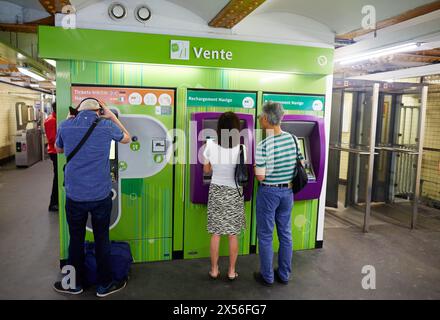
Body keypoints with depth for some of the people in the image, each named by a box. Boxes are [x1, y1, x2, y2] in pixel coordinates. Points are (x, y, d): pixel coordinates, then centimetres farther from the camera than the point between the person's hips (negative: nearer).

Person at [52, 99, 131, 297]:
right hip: (101, 195, -1)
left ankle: (75, 284, 32)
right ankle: (104, 285, 24)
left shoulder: (65, 126, -1)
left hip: (74, 195, 1)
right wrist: (112, 117, 18)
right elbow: (126, 139, 16)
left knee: (76, 240, 15)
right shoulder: (106, 125, -5)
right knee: (102, 240, 10)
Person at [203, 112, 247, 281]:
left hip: (216, 191, 2)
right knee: (233, 235, 12)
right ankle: (231, 271, 24)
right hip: (234, 193, -1)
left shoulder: (210, 145, -12)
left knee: (216, 233, 13)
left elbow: (206, 170, 1)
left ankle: (214, 270, 25)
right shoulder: (241, 148, -17)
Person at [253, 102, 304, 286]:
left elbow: (260, 176, -18)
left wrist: (255, 165, 0)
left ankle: (267, 276, 21)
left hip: (268, 192, -5)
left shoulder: (263, 145, -21)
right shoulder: (293, 139, -3)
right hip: (287, 191, 6)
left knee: (265, 236, 9)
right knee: (285, 234, 16)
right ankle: (284, 275, 29)